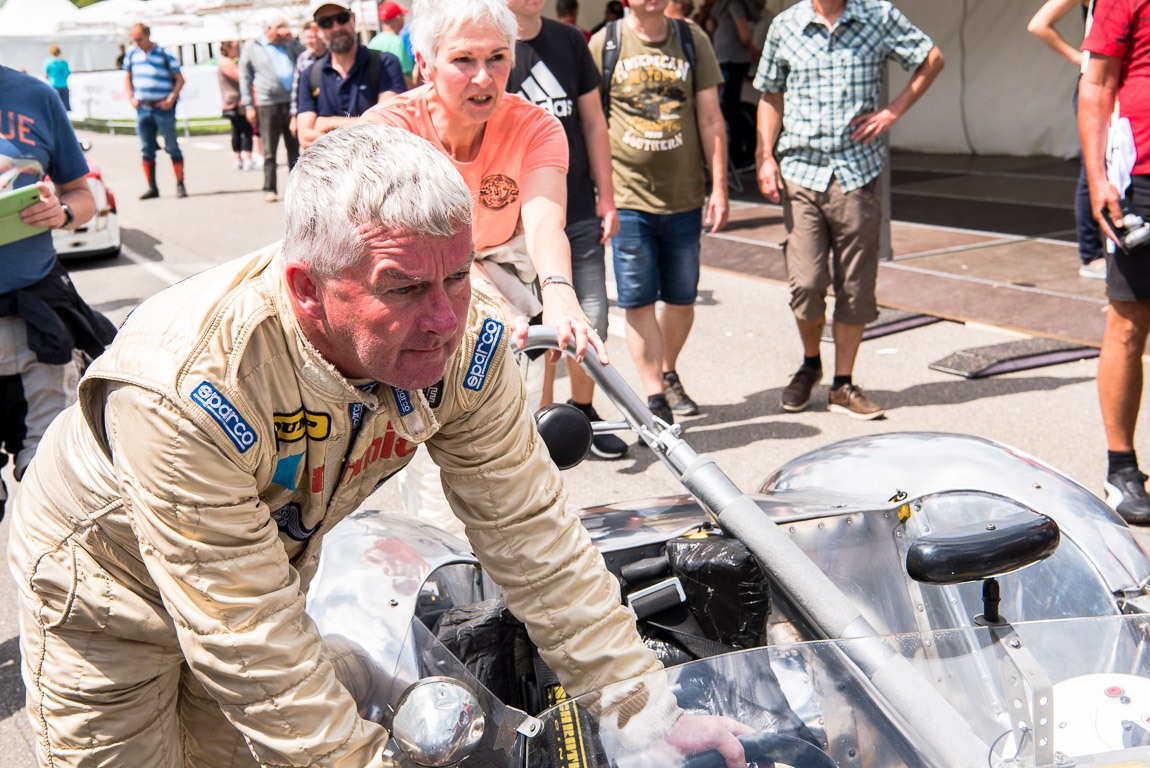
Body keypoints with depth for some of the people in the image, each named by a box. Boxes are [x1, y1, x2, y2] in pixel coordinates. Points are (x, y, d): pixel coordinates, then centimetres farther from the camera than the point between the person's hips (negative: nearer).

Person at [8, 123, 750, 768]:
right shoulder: (191, 391, -42)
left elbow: (530, 531, -18)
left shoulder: (465, 342, -26)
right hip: (109, 585, -4)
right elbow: (249, 642, -35)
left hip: (272, 566, 5)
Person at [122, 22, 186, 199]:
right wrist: (131, 97, 8)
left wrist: (171, 98, -12)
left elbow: (180, 79, -2)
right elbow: (128, 77, 20)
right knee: (146, 149, 6)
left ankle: (180, 185, 3)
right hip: (142, 108, 4)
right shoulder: (132, 53, 8)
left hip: (163, 107, -4)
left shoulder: (164, 54, -5)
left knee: (172, 147, -2)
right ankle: (152, 187, 12)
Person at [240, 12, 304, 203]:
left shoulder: (288, 44, 15)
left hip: (291, 101, 4)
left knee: (294, 148, 8)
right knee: (270, 150, -1)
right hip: (267, 104, -4)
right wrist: (248, 106, 0)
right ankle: (269, 189, 5)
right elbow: (245, 78, 5)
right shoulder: (252, 47, 4)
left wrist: (292, 40, 0)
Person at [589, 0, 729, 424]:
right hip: (629, 198, -2)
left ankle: (669, 374, 34)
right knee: (638, 301, -3)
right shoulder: (603, 44, 0)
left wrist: (719, 188, 1)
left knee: (682, 299, 11)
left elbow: (710, 120, 6)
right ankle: (654, 396, 5)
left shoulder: (693, 40, 6)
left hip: (685, 197, 3)